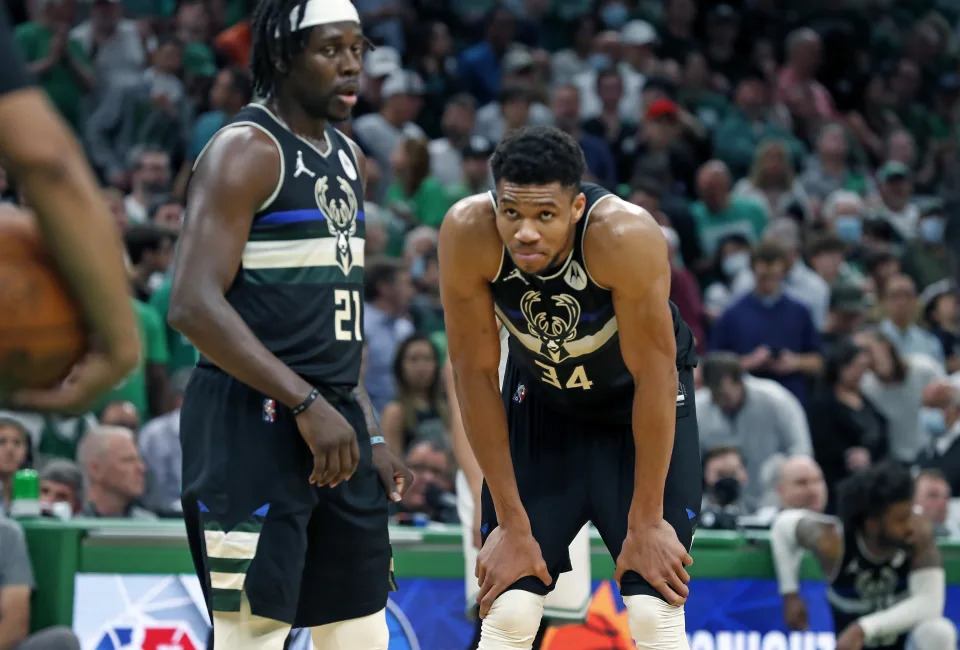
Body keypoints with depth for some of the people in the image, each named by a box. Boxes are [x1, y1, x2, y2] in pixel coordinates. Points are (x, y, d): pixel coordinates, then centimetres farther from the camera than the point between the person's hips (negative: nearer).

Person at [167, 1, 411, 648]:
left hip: (334, 424, 9)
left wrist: (369, 435, 17)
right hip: (251, 424, -9)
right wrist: (306, 404, -24)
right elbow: (194, 305, -21)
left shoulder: (347, 157, 16)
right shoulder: (245, 151, -11)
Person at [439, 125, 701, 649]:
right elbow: (474, 373, -19)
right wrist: (511, 523, -16)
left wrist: (646, 522, -20)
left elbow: (654, 374, -26)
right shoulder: (467, 234, -29)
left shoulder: (625, 234, -36)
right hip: (539, 401, 2)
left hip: (642, 403, -2)